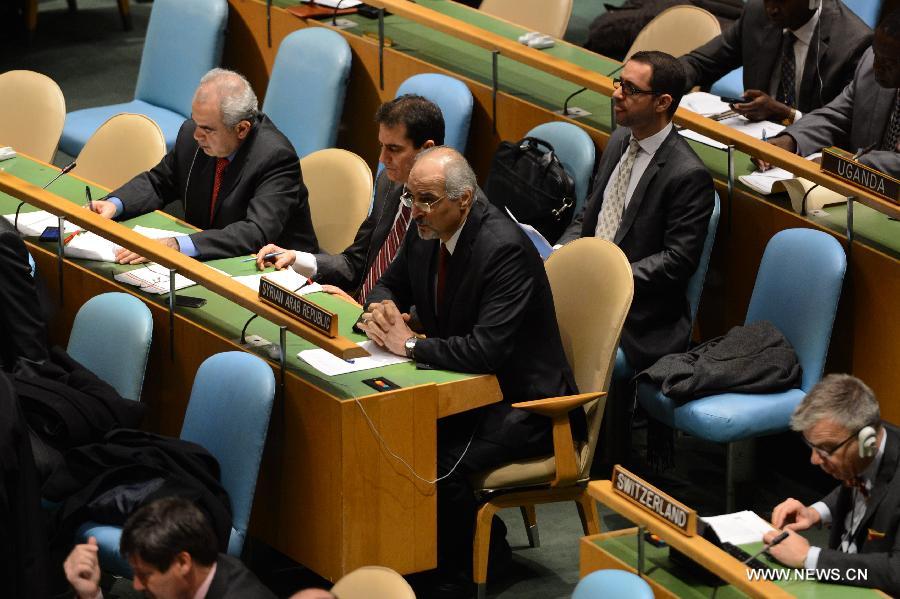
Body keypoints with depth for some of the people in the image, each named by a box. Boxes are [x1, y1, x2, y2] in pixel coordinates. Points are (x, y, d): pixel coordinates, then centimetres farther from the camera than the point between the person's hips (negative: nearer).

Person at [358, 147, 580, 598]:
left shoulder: (505, 249, -25)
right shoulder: (427, 231, 0)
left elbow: (487, 350, -32)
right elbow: (390, 285, 17)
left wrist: (411, 344, -23)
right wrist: (381, 309, -8)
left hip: (522, 402, -9)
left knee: (442, 460, -30)